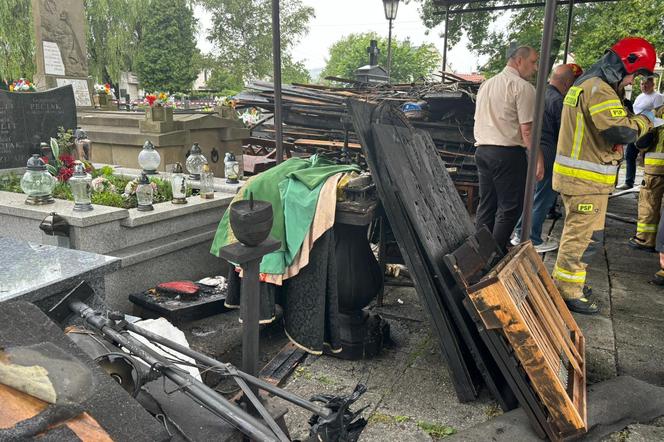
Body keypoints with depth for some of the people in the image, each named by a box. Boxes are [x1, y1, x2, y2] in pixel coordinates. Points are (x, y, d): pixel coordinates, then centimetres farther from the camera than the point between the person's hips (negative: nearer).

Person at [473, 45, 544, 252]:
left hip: (482, 150, 8)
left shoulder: (486, 84, 18)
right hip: (508, 153, -8)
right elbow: (527, 128, -13)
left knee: (486, 205, 13)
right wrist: (538, 159, -9)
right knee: (510, 208, 0)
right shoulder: (522, 87, -8)